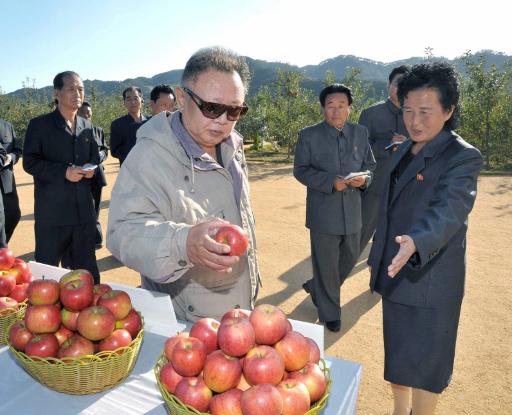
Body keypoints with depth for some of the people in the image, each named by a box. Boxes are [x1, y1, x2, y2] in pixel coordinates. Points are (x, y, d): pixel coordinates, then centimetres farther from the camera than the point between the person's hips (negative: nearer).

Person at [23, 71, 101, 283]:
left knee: (86, 269, 14)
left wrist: (91, 169, -2)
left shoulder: (87, 126, 12)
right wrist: (64, 172, -19)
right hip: (51, 211, -4)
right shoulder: (39, 124, -3)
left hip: (83, 208, 4)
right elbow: (30, 162, -7)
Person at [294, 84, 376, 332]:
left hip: (353, 210, 5)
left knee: (350, 258, 18)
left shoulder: (361, 133, 6)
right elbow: (301, 170, -7)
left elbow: (369, 164, 12)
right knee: (326, 263, 7)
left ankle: (315, 288, 44)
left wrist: (364, 178, -12)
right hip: (323, 212, -4)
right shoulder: (309, 136, -6)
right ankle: (329, 313, 28)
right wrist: (330, 181, -21)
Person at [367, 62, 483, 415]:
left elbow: (448, 211, -31)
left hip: (431, 281, -7)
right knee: (397, 356, 22)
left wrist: (417, 242, -50)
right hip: (395, 273, 8)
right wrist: (378, 256, 20)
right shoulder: (404, 151, 8)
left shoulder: (463, 157, -15)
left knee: (423, 365, 7)